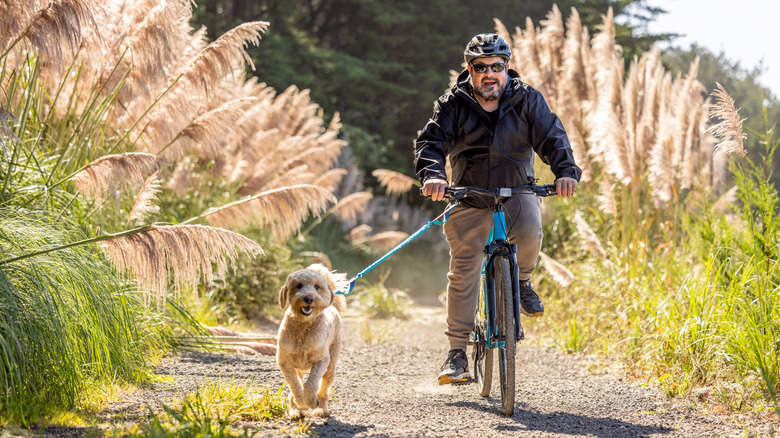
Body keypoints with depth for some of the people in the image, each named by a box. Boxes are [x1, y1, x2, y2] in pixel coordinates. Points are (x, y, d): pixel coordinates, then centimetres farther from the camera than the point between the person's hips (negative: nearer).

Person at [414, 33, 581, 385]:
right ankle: (457, 352, -1)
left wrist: (565, 171, -31)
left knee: (529, 232, -32)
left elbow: (551, 137, -11)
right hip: (469, 197, 0)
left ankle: (522, 281, 3)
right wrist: (432, 174, -36)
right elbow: (431, 141, -14)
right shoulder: (453, 104, -4)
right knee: (463, 270, -8)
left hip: (517, 191, 0)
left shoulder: (527, 100, -3)